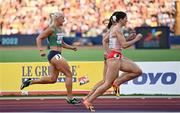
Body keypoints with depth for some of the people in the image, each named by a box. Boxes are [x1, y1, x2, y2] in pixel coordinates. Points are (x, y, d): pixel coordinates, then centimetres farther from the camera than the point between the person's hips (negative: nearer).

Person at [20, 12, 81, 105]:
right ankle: (70, 98, 0)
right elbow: (39, 38, -10)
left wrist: (71, 47, 14)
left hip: (57, 55, 9)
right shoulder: (51, 29, -10)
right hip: (54, 54, -9)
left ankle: (30, 82, 17)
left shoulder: (60, 29, 15)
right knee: (69, 74, -6)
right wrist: (41, 50, -21)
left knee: (52, 79, 10)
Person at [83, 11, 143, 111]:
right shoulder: (117, 29, -13)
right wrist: (136, 39, -10)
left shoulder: (114, 28, 15)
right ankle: (88, 101, -6)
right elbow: (124, 45, -19)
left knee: (138, 71, 4)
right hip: (114, 58, -10)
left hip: (118, 58, 10)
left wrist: (109, 52, 17)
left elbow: (105, 40, 24)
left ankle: (117, 82, 5)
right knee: (108, 84, -9)